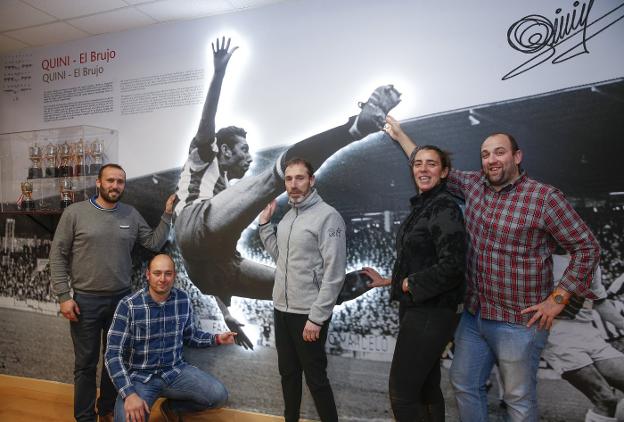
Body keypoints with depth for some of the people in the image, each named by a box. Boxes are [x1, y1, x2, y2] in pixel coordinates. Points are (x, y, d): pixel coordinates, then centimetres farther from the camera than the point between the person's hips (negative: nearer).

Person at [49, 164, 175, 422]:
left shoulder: (131, 215, 3)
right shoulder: (75, 212, -6)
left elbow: (154, 244, 3)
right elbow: (58, 255, -5)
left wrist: (167, 214, -7)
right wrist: (64, 296, -10)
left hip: (122, 299, 3)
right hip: (85, 300, -3)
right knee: (86, 362, 9)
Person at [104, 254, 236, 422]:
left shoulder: (183, 300, -3)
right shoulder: (128, 306, -15)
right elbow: (113, 354, -16)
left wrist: (217, 339, -3)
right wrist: (129, 394, -27)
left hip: (175, 371, 4)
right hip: (138, 377, -3)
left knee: (218, 396, -13)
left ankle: (172, 407, 14)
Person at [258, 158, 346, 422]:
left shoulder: (327, 216, -15)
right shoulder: (288, 216, 10)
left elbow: (334, 273, -19)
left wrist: (316, 318, -20)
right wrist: (265, 224, 8)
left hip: (308, 314, -7)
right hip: (282, 310, 8)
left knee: (315, 377, 5)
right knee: (288, 372, 19)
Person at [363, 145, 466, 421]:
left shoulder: (445, 208, -15)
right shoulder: (421, 207, 12)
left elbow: (451, 266, -24)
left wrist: (410, 284, -13)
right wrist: (388, 281, 19)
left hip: (431, 313, -9)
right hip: (416, 309, 9)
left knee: (401, 393, -4)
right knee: (426, 388, 19)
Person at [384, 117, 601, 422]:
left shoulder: (545, 197, -13)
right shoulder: (473, 185, 3)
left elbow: (587, 248, -7)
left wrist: (558, 299, -11)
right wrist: (400, 135, 19)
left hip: (519, 323, -5)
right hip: (473, 315, 6)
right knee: (464, 385, 17)